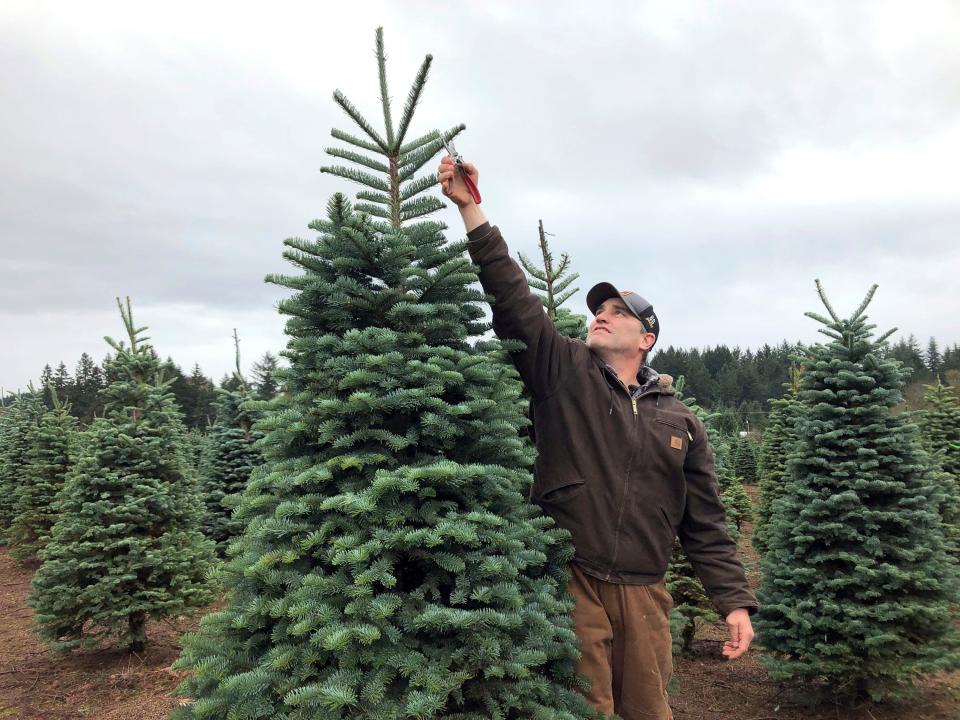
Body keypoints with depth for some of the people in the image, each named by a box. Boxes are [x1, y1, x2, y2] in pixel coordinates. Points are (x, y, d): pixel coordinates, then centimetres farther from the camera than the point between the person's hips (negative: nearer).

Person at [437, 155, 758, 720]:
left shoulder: (679, 420, 7)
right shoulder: (563, 371, 0)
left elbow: (706, 523, 9)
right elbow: (511, 297, -9)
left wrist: (735, 600, 4)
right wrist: (470, 209, -14)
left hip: (643, 592, 3)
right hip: (570, 581, -2)